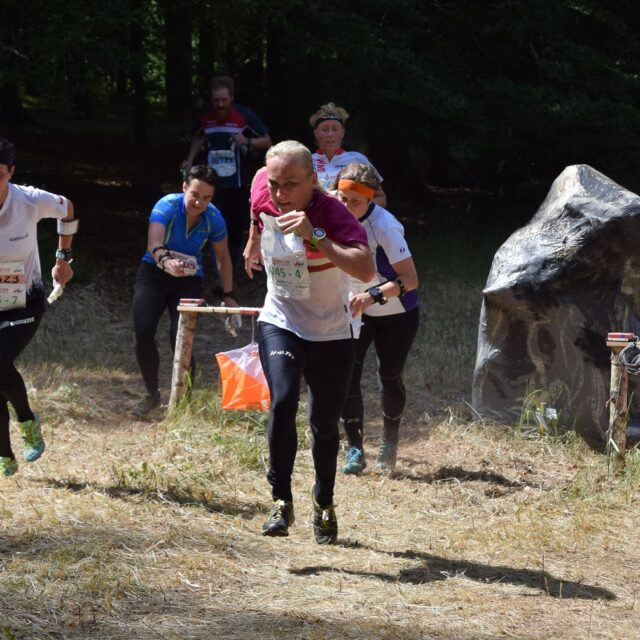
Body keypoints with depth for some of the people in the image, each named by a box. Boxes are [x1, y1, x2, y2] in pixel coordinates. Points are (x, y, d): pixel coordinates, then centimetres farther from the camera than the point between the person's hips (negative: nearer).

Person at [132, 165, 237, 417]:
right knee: (143, 332, -16)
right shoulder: (167, 206, -22)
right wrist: (165, 261, -59)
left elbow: (223, 257, 3)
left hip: (189, 282, 1)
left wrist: (228, 296, 3)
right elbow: (154, 243, -37)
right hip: (154, 274, -1)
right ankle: (152, 394, 6)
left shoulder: (213, 218, -13)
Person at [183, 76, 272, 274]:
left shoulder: (244, 115, -11)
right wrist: (190, 159, 8)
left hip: (237, 185, -1)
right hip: (213, 185, 1)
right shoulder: (206, 117, -1)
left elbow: (266, 140, -3)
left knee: (236, 233, 7)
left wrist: (247, 141, -21)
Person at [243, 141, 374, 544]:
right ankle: (281, 501, -18)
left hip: (332, 332, -2)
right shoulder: (263, 192, -15)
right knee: (283, 401, -23)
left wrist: (314, 238, -48)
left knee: (325, 424, 9)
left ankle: (325, 504, 33)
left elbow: (366, 271, -42)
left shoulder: (332, 214, -27)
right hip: (280, 324, 2)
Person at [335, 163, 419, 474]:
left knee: (389, 378, 9)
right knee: (346, 373, -12)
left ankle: (389, 443, 34)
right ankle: (355, 450, -5)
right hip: (356, 308, 4)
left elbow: (410, 280, -32)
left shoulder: (384, 226, -30)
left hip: (397, 314, -4)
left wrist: (373, 295, -43)